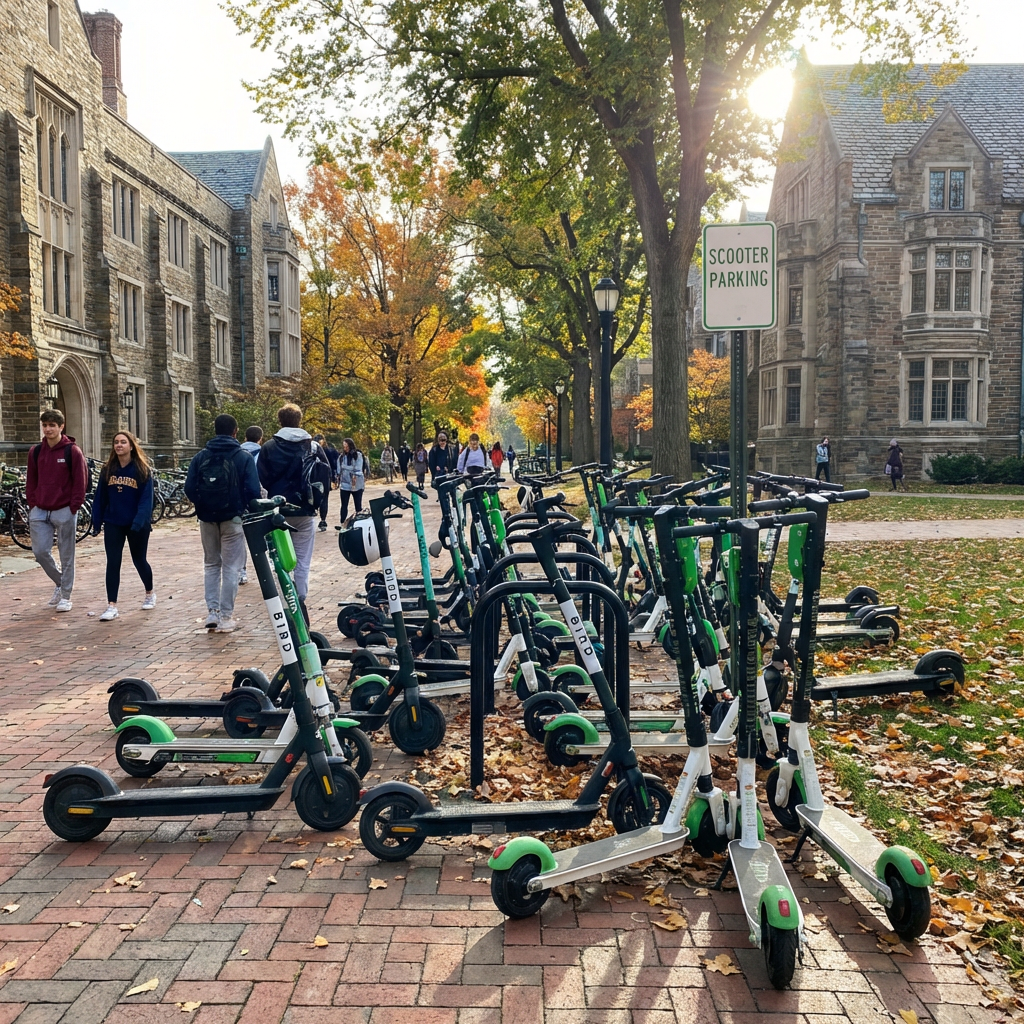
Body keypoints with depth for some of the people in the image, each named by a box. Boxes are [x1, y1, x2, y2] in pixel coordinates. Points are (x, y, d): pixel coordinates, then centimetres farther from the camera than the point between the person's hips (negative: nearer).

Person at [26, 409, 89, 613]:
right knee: (40, 552, 2)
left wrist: (74, 507, -9)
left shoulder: (72, 451, -6)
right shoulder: (35, 451, 7)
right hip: (39, 511, 4)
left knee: (66, 555, 3)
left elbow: (81, 481, -6)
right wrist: (32, 504, 4)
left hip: (64, 512, -4)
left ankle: (66, 596, 14)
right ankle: (59, 583, 26)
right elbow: (31, 481, 13)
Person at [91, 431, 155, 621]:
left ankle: (150, 594, 36)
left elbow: (146, 499, -13)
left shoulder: (142, 470, -8)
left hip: (137, 526, -3)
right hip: (113, 524, 3)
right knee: (113, 563, -3)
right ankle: (112, 606, -1)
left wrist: (139, 522, -24)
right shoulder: (108, 470, 3)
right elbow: (100, 498, 5)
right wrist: (96, 523, 2)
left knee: (139, 560, 12)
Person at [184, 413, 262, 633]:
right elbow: (253, 490, -13)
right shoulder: (243, 457, -7)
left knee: (211, 564, 17)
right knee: (231, 567, 4)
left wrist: (202, 505, 13)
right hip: (233, 518, -3)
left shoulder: (201, 457, 1)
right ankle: (226, 617, 4)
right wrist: (247, 509, 5)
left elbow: (189, 488, -3)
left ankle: (212, 612, 11)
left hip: (207, 518, 3)